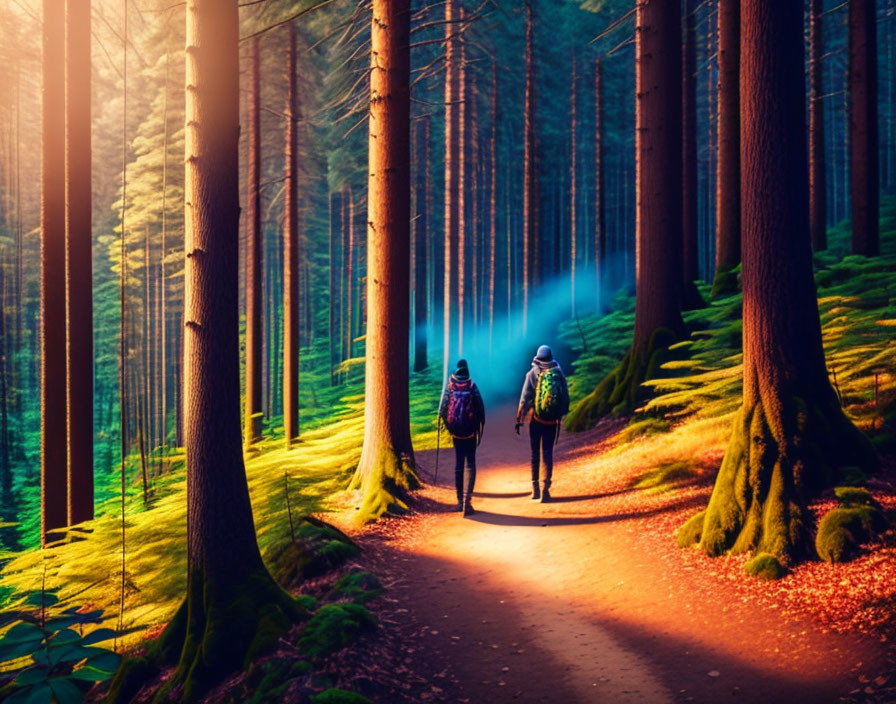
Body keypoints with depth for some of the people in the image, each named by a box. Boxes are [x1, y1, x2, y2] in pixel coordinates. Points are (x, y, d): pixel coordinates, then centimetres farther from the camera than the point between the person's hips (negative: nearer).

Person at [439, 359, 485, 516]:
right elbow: (481, 410, -7)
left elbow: (442, 409, -5)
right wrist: (480, 431, 3)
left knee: (458, 464, 14)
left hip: (456, 432, 2)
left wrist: (448, 426, 8)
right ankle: (467, 499, -14)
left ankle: (460, 500, 18)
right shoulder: (472, 388, -8)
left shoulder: (450, 387, -5)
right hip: (470, 432, -2)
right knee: (470, 464, 1)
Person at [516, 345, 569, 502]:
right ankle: (546, 487, -9)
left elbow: (524, 399, -8)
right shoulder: (559, 374, 0)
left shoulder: (533, 374, -5)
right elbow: (566, 398, 3)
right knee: (547, 453, 4)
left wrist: (519, 419, -3)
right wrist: (561, 416, 14)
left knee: (535, 453, 11)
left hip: (536, 419, -1)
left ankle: (535, 488, 16)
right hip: (552, 421, 1)